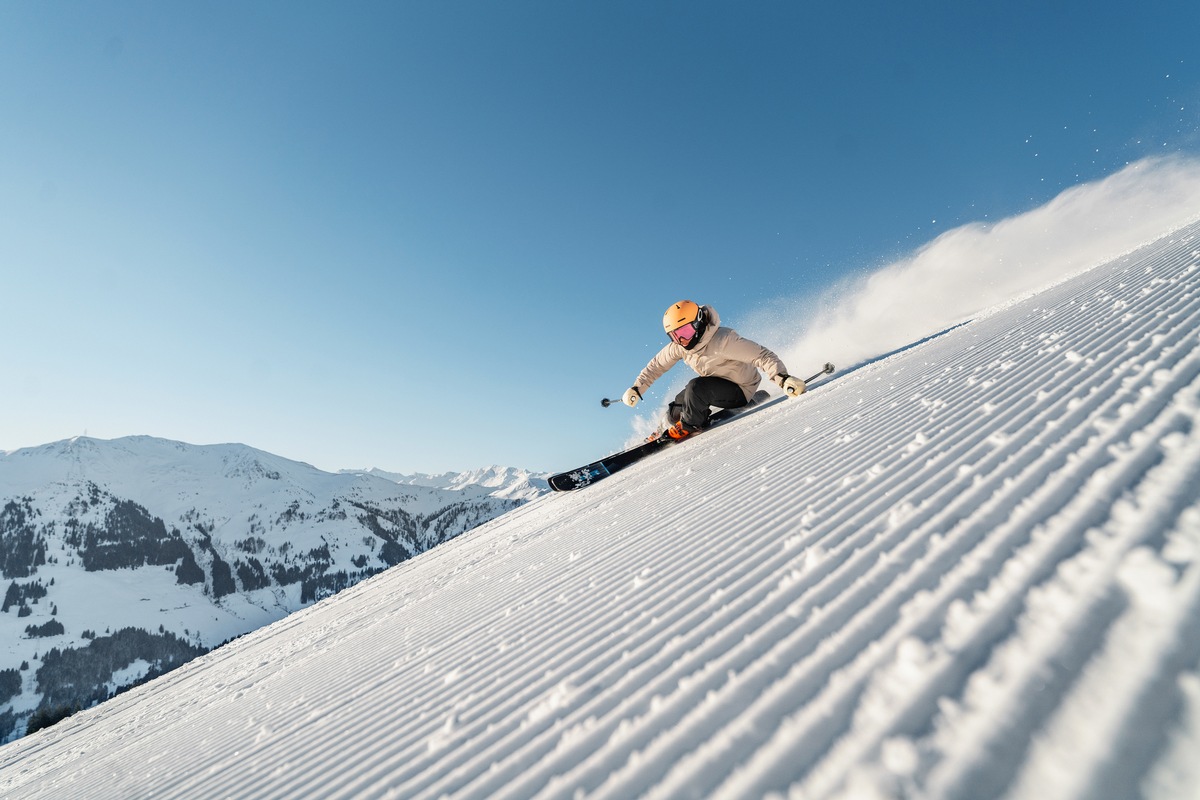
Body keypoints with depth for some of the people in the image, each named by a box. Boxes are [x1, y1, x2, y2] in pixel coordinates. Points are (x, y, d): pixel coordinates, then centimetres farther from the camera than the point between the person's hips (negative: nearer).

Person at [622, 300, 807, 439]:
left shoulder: (723, 340, -33)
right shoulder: (679, 347, -12)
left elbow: (762, 355, -34)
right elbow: (656, 365, 4)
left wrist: (782, 378, -47)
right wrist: (636, 388, -1)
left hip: (740, 391, -7)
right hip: (718, 385, 7)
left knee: (696, 386, -32)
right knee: (674, 413, -3)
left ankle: (690, 425, -8)